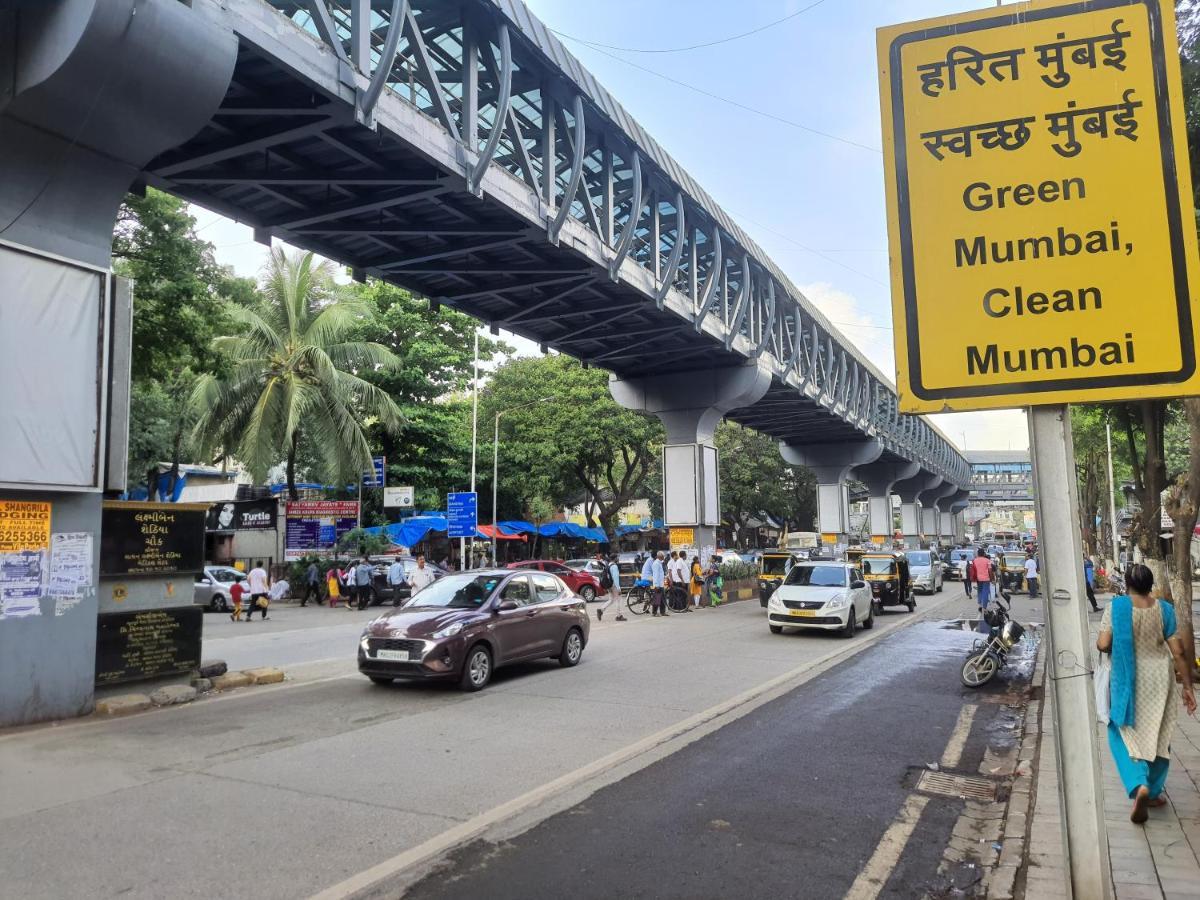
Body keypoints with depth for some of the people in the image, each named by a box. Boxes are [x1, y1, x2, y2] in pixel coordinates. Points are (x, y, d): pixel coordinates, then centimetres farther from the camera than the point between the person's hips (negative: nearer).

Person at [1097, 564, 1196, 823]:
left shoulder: (1115, 606, -11)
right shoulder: (1164, 609, -5)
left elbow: (1102, 645, -14)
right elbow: (1178, 652, -5)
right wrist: (1188, 687, 3)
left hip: (1127, 680, -2)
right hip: (1159, 679, 2)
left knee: (1125, 734, 9)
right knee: (1158, 736, 16)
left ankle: (1139, 786, -12)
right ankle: (1153, 792, 26)